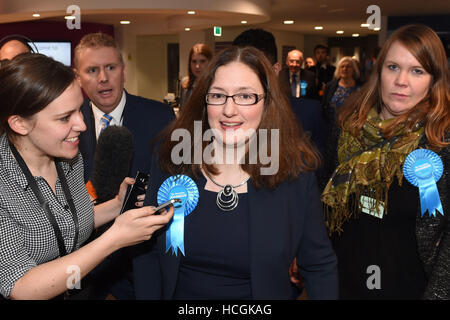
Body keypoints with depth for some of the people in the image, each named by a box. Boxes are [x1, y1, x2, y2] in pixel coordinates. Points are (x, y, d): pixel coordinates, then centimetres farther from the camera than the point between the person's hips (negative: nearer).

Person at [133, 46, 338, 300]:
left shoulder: (297, 172, -16)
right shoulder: (171, 158, -13)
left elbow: (320, 266, -9)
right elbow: (148, 253, -6)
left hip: (263, 298, -1)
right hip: (180, 293, 2)